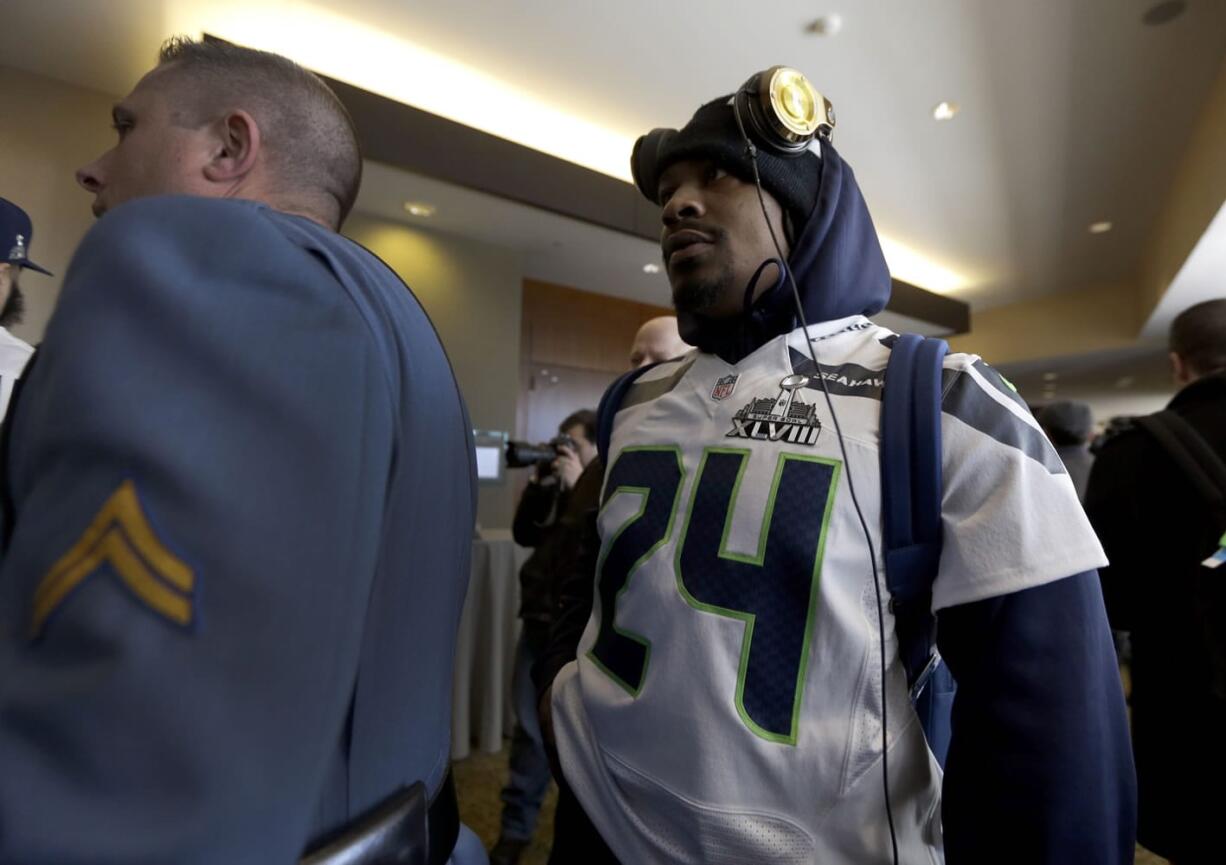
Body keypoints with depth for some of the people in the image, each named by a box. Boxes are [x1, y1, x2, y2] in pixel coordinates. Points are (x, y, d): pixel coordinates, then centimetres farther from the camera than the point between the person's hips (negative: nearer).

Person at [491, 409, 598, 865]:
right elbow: (525, 535, 9)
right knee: (529, 728, 15)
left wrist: (577, 485, -21)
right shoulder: (562, 486, 9)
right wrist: (538, 484, -3)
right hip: (539, 623, 5)